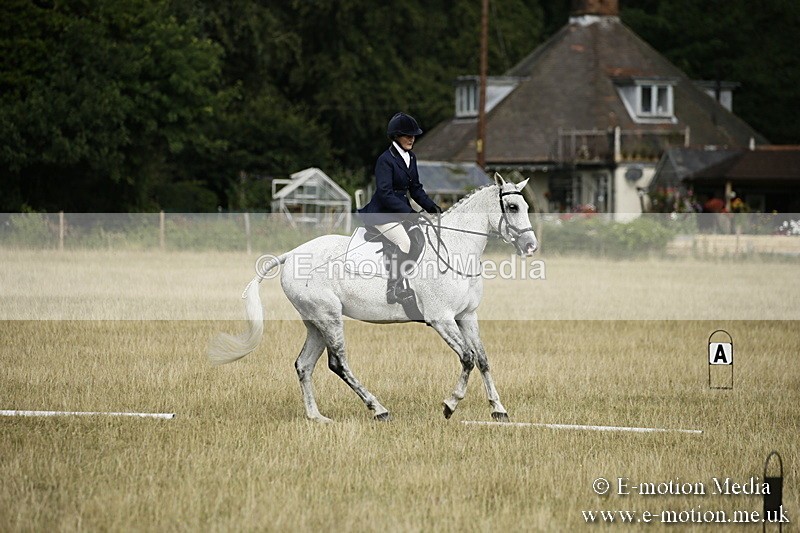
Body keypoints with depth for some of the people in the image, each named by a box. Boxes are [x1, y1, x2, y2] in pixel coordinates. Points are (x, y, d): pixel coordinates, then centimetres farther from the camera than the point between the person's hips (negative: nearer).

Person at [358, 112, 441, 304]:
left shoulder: (411, 158, 10)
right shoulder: (385, 160, -16)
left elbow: (415, 188, 16)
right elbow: (385, 193, -23)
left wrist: (431, 207, 0)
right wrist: (408, 212, -28)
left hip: (401, 210, 9)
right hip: (382, 213, -9)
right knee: (404, 242, -28)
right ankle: (393, 290, -21)